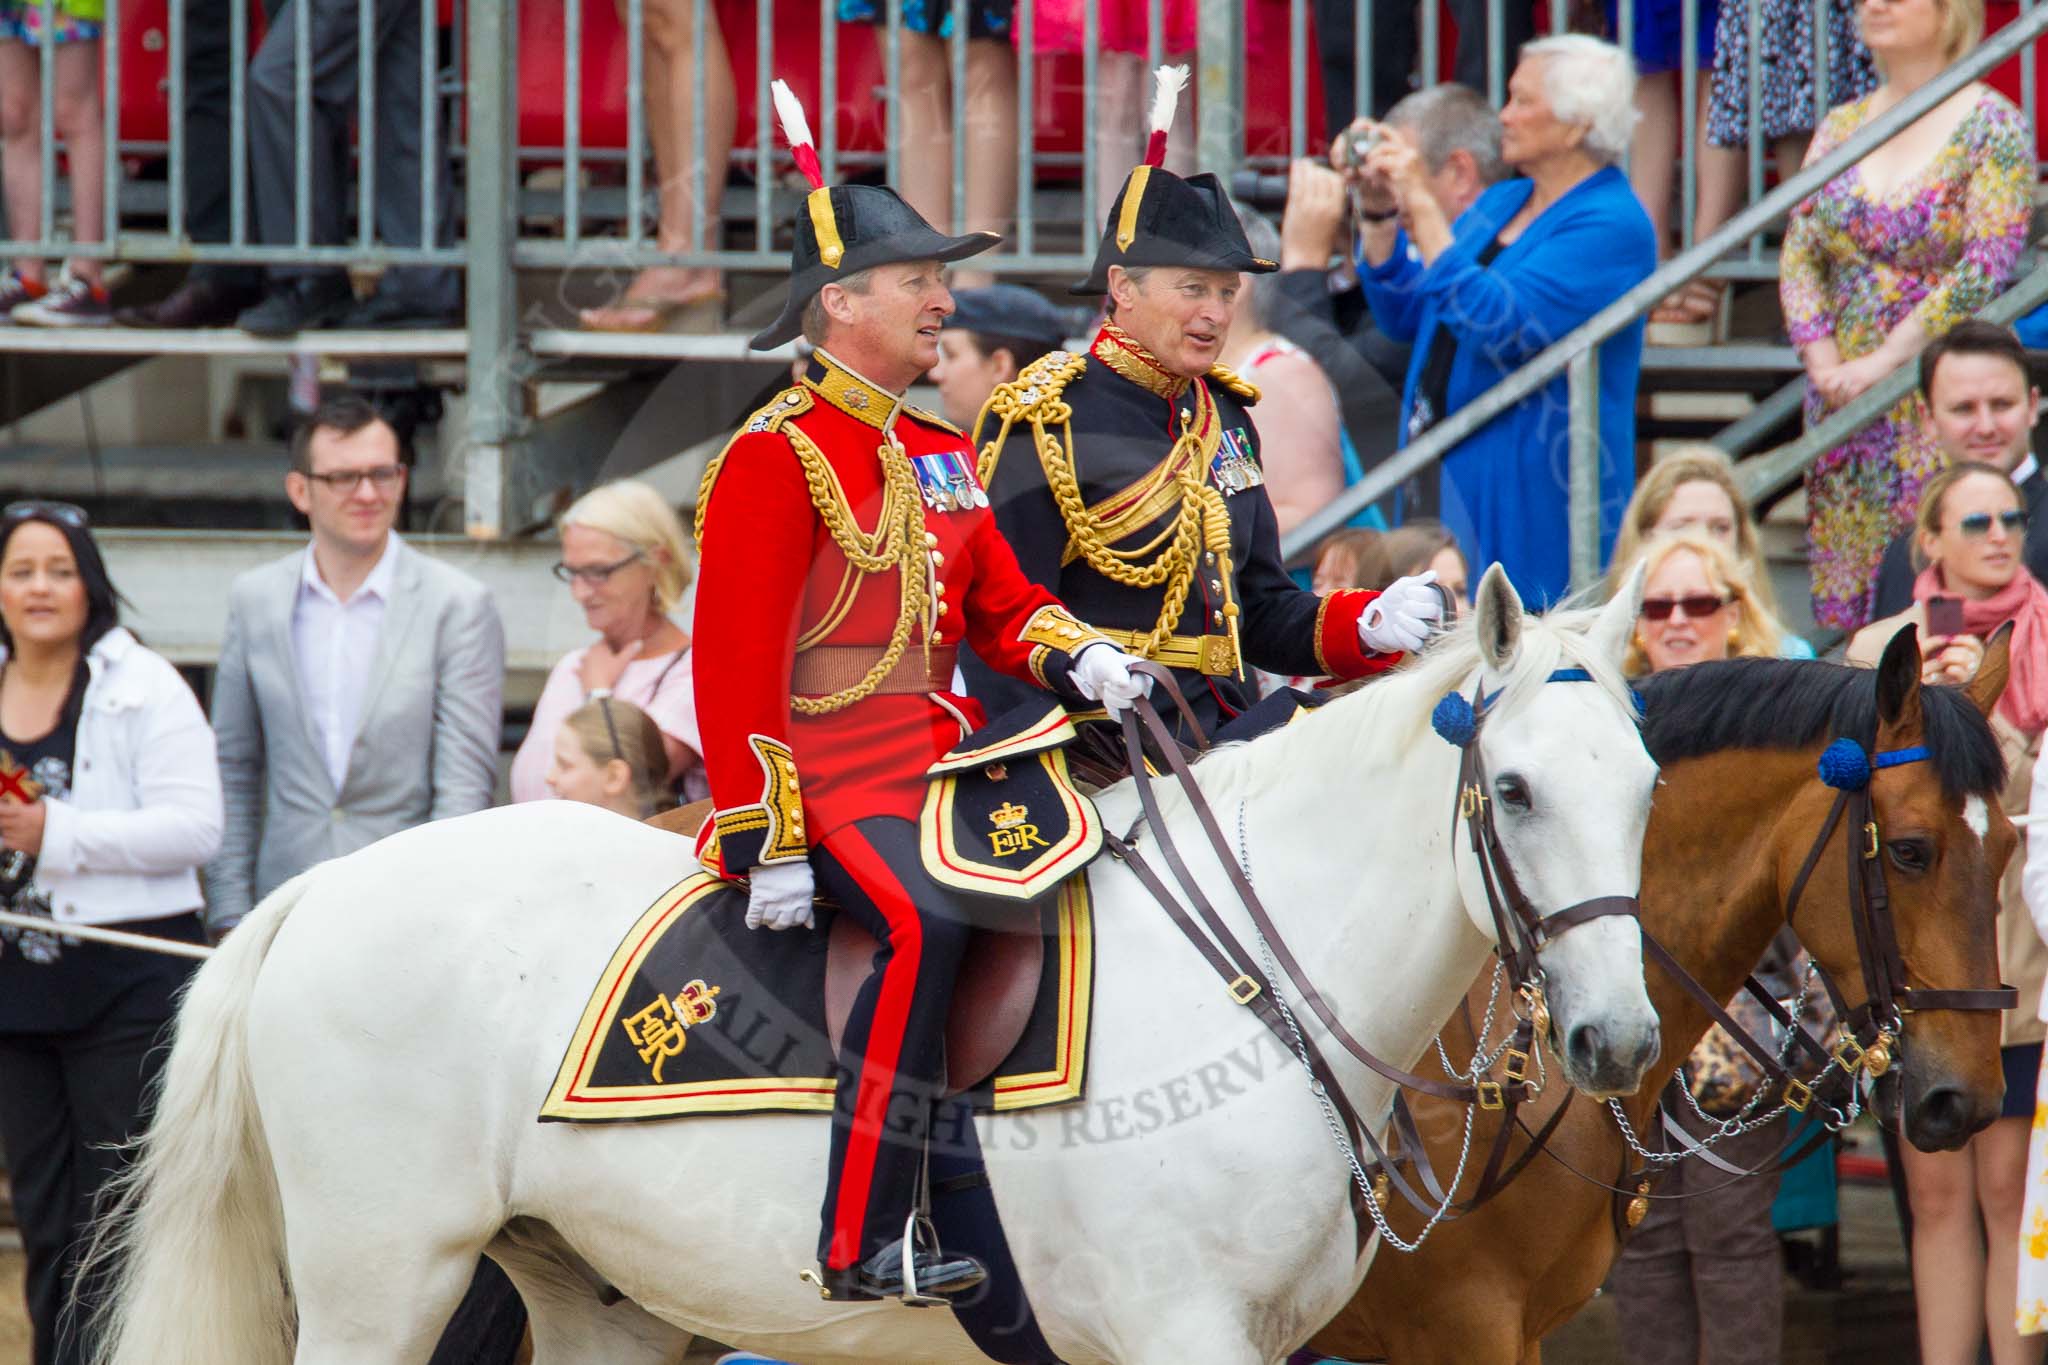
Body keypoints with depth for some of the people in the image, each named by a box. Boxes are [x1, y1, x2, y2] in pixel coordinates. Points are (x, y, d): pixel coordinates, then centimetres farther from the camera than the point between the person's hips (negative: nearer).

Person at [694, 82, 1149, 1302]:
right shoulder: (779, 457, -8)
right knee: (927, 925, -33)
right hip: (834, 778, -9)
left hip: (949, 765, 9)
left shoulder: (942, 455, 18)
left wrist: (1076, 657, -3)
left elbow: (1002, 604, 22)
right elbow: (735, 660, -13)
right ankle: (867, 1241, -35)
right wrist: (762, 840, -19)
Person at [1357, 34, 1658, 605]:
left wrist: (1424, 209, -21)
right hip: (1444, 471, 8)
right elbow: (1404, 317, 18)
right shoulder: (1502, 203, 16)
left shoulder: (1611, 226, -12)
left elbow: (1501, 329, -23)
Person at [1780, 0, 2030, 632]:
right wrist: (1824, 361, -6)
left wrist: (1886, 360, -17)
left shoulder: (1993, 128, -5)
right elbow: (1798, 257, 10)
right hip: (1842, 398, 5)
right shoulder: (1841, 128, 12)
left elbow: (1985, 269, -14)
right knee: (1844, 574, 3)